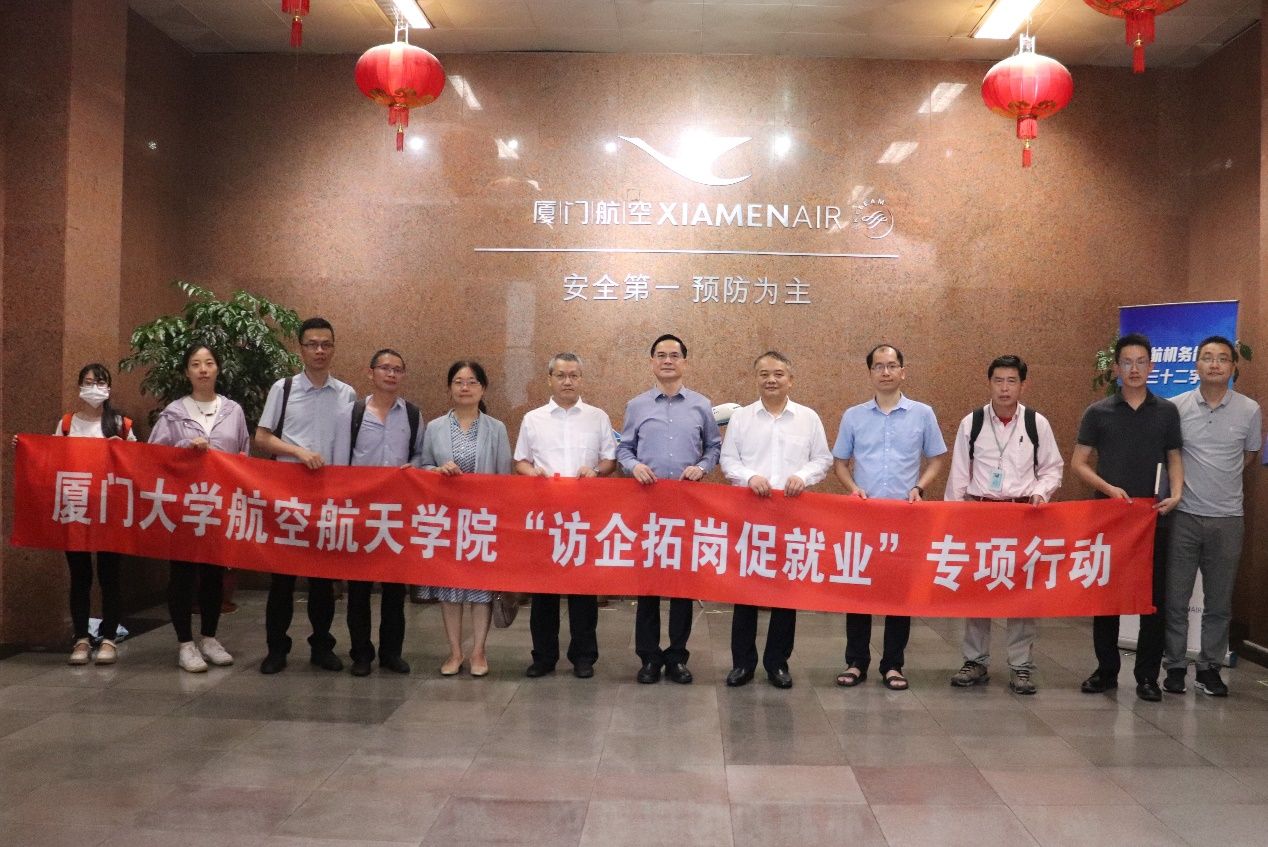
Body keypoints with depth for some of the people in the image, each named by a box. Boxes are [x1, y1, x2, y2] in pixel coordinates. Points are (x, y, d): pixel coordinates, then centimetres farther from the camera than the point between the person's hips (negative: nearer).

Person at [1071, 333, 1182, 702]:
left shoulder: (1167, 411, 6)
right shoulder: (1098, 412, 1)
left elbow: (1174, 459, 11)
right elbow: (1078, 463, 2)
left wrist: (1175, 494, -7)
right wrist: (1109, 488, -13)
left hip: (1153, 518, 1)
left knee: (1154, 597, 4)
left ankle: (1147, 676, 15)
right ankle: (1106, 671, 18)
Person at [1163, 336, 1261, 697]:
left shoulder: (1249, 410, 1)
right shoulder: (1176, 407, -2)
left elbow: (1247, 458, 15)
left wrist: (1218, 478, 7)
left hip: (1227, 518, 1)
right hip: (1184, 515, -1)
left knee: (1219, 602, 8)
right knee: (1176, 598, 4)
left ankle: (1210, 667, 20)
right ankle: (1175, 665, 15)